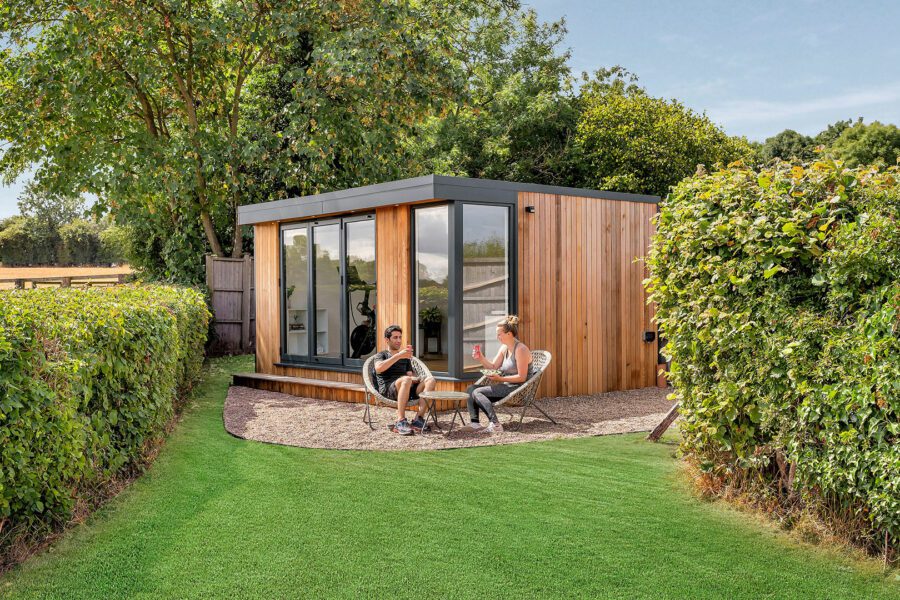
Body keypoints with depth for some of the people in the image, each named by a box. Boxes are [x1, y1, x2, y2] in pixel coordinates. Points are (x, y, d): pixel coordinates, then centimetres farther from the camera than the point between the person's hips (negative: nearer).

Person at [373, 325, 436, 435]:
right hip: (387, 390, -5)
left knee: (430, 380, -19)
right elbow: (378, 368, -10)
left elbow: (410, 374, 21)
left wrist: (415, 378, -5)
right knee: (406, 380, -38)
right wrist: (398, 356, -18)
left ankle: (418, 419, -33)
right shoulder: (381, 355, 13)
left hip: (407, 389, 5)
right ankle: (400, 421, -39)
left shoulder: (405, 357, 30)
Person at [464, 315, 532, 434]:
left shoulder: (520, 349, -15)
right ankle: (475, 422, -13)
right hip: (506, 386, 10)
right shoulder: (504, 348, 11)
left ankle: (495, 425, -30)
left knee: (477, 392, -21)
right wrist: (481, 358, -3)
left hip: (518, 389, -9)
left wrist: (500, 379, -21)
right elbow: (493, 367, 14)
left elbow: (521, 377, -19)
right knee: (471, 389, -1)